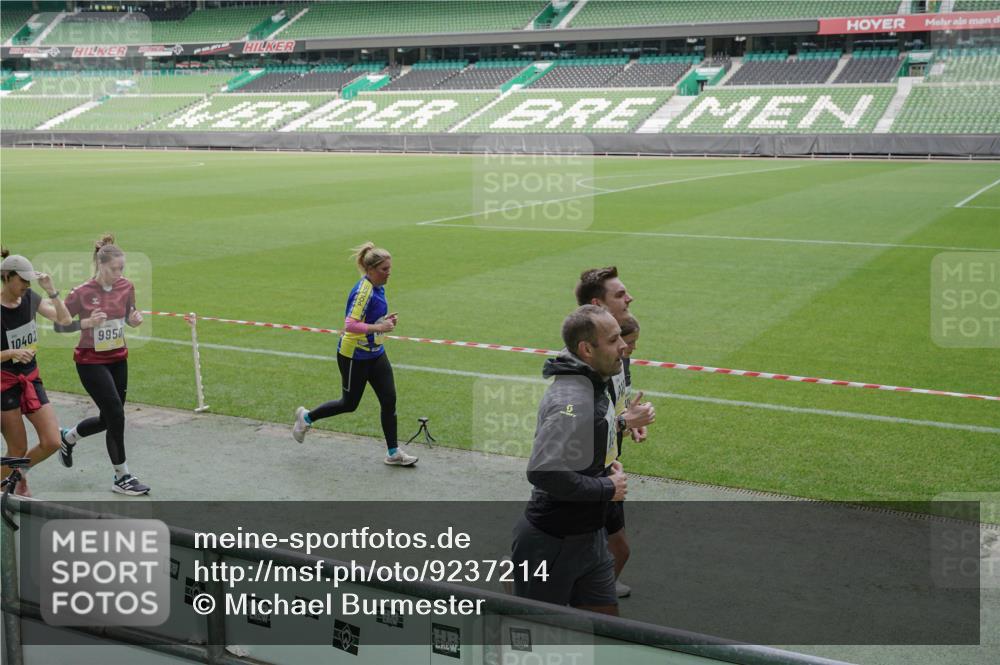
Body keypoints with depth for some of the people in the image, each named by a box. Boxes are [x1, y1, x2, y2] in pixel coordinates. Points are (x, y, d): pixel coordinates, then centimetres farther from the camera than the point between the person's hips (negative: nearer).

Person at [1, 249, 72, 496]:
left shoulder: (30, 298, 1)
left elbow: (64, 319, 2)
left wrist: (51, 291, -9)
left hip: (31, 379, 6)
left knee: (52, 442, -2)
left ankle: (20, 473, 26)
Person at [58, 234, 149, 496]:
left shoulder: (126, 287, -4)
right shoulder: (82, 293, -17)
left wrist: (136, 320, -13)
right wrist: (88, 322, -26)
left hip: (118, 359, 6)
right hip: (91, 362, -6)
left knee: (108, 419, 14)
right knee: (116, 416, -10)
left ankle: (67, 438, 44)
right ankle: (122, 477, 4)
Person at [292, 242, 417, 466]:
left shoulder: (377, 287, 4)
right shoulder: (363, 290, -24)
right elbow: (350, 325, -30)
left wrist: (385, 320, 2)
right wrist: (378, 327, -32)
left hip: (375, 354, 8)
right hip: (354, 356, -8)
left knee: (389, 399, 3)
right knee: (349, 404, 8)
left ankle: (393, 452, 12)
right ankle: (306, 417, 32)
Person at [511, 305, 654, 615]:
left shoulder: (593, 384, 5)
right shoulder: (572, 400, -27)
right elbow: (543, 472, -34)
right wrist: (607, 488, -23)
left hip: (589, 536, 9)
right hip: (553, 544, -9)